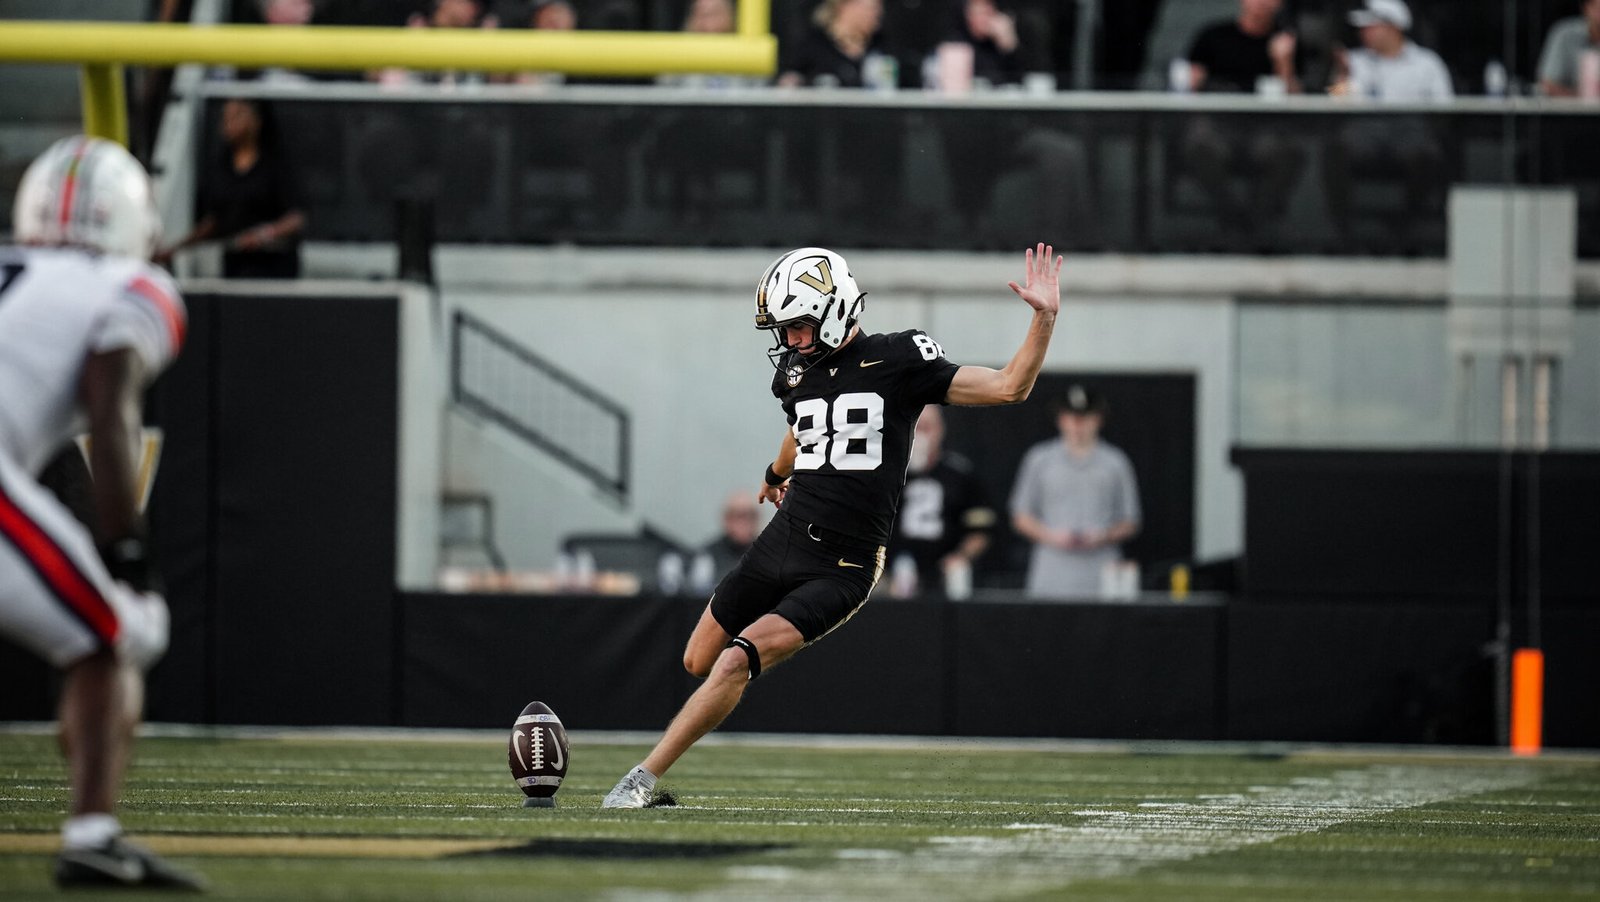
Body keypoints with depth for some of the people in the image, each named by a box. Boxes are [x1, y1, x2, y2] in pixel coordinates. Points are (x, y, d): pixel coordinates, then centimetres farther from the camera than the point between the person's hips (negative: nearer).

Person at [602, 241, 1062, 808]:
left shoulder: (898, 362, -8)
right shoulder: (797, 373, 8)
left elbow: (1008, 388, -8)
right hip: (780, 543, 6)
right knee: (699, 662, 10)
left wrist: (1045, 317, -19)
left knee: (738, 660, -19)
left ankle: (644, 778, -13)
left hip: (840, 568, -6)